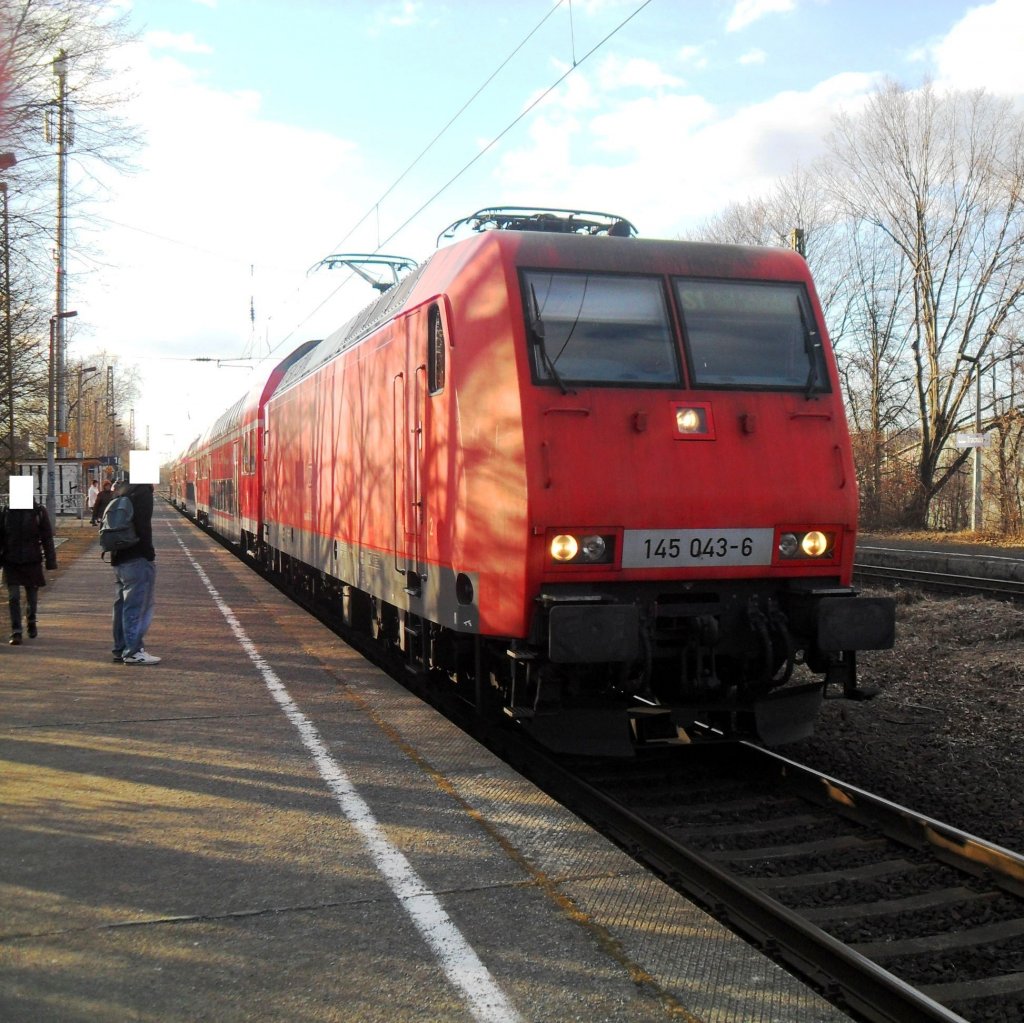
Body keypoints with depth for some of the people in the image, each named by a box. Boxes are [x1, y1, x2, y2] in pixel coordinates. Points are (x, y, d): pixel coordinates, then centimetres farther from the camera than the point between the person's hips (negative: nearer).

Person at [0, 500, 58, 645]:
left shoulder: (39, 511, -4)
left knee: (32, 594, 13)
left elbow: (47, 538, -2)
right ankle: (16, 632, 3)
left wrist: (50, 561, -4)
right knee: (13, 597, -2)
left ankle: (32, 621, 38)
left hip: (32, 562, -1)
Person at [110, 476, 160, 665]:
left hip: (119, 558, 9)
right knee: (137, 605, -6)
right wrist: (149, 554, -14)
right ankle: (133, 651, -6)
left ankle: (120, 648, 20)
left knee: (123, 603, 14)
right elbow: (142, 526, -20)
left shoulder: (121, 490, 15)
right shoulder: (143, 491, -13)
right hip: (137, 559, -9)